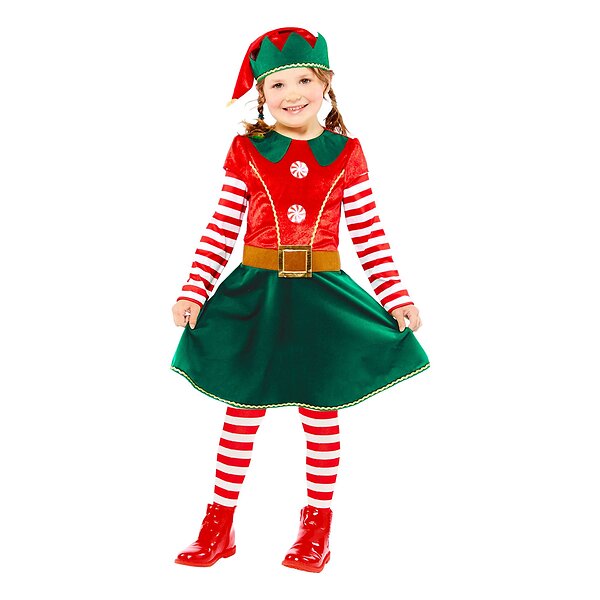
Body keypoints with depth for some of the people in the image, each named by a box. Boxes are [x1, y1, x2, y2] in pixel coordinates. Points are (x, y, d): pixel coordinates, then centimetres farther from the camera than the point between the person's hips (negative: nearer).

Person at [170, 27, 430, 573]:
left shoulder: (345, 153, 2)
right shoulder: (246, 151, 2)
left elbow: (369, 233, 2)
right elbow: (222, 229, 0)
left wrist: (396, 298, -3)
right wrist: (193, 291, -7)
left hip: (322, 296, 0)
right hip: (255, 293, 0)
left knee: (320, 409, 9)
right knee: (243, 408, 7)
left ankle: (316, 526, 25)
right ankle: (219, 526, 20)